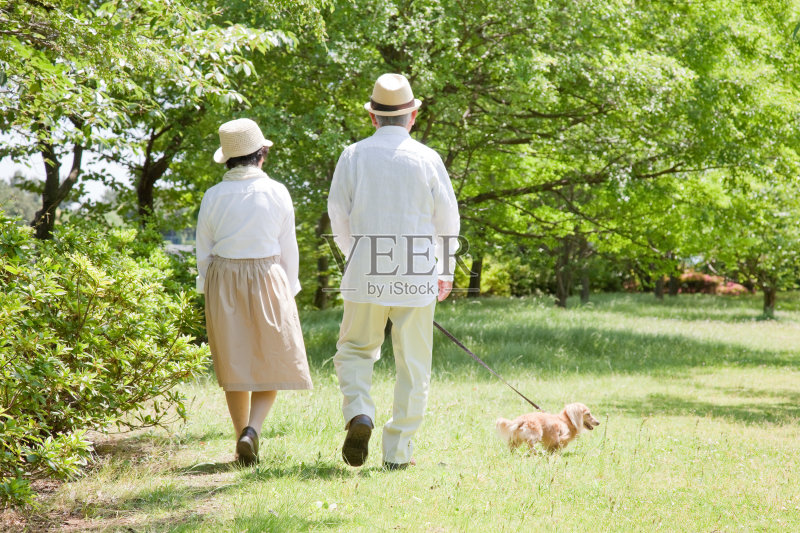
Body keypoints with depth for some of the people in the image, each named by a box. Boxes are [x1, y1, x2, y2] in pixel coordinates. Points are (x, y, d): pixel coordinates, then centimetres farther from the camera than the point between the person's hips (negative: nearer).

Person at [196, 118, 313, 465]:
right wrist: (288, 292, 8)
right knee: (274, 360, 7)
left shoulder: (213, 196, -1)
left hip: (223, 280, 2)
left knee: (234, 364, 11)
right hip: (266, 279, -2)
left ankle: (243, 441, 14)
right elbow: (288, 249, -2)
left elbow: (204, 252, 3)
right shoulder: (277, 193, -6)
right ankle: (252, 429, -13)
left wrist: (210, 293, 13)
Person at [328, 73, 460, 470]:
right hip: (417, 274, 0)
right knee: (413, 364, 8)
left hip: (366, 273, 1)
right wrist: (446, 271, 20)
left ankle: (359, 415, -9)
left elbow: (339, 218, 7)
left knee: (355, 351, 17)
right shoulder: (428, 159, -2)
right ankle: (397, 452, 8)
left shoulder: (353, 156, 0)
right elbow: (447, 221, 5)